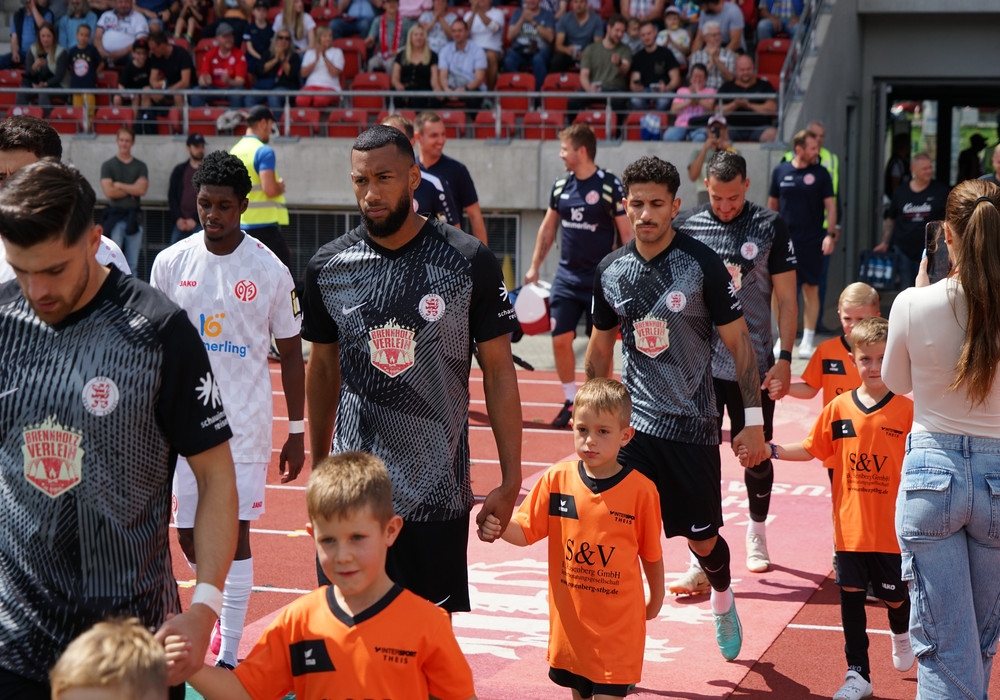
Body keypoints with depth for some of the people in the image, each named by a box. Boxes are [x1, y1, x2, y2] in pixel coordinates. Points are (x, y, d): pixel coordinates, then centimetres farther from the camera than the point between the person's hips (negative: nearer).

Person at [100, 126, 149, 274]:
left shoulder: (140, 166, 10)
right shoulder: (108, 165, 5)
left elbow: (142, 189, -5)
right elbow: (108, 191, -8)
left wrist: (119, 185, -5)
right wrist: (132, 190, -3)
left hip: (133, 217, 2)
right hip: (115, 217, -2)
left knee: (133, 262, 4)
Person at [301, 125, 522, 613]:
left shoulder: (469, 263, -6)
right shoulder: (327, 267, 1)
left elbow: (498, 372, -2)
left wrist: (510, 481, -5)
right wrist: (318, 467, 16)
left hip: (437, 494, -2)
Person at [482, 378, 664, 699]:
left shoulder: (640, 490, -12)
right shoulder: (556, 480, -6)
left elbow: (651, 552, 0)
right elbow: (525, 532, -4)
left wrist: (656, 598, 12)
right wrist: (500, 526, -25)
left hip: (618, 622, -3)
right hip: (569, 614, 3)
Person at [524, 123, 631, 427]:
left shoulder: (611, 185, -9)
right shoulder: (560, 185, 6)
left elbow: (627, 234, -7)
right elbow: (548, 228, 17)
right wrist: (534, 266, 15)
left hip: (601, 279, -4)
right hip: (566, 275, 5)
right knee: (560, 339, -1)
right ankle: (570, 402, 14)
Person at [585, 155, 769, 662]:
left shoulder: (702, 264, -9)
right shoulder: (609, 271, 2)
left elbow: (738, 342, -5)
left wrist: (754, 420, -7)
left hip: (693, 426, -2)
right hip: (632, 424, 2)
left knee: (703, 540, 9)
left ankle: (722, 598, 43)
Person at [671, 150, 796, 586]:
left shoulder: (770, 227, -1)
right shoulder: (686, 226, 2)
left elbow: (786, 299, 2)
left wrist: (785, 358, -4)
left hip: (755, 365, 0)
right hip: (699, 364, 0)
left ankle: (756, 533, 37)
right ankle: (702, 561, -1)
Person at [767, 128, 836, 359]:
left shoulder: (820, 173, 2)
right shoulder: (780, 171, 5)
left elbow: (830, 205, 0)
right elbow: (772, 205, 11)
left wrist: (831, 234, -10)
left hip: (811, 242, -1)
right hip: (783, 241, 1)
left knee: (811, 289, 2)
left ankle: (807, 341, 8)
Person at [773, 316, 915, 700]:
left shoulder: (906, 410, -6)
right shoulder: (839, 408, 1)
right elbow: (811, 450, 8)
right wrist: (773, 450, -4)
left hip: (891, 526, -2)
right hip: (850, 525, 2)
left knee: (893, 595, 9)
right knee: (851, 595, 5)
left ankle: (901, 633, 45)